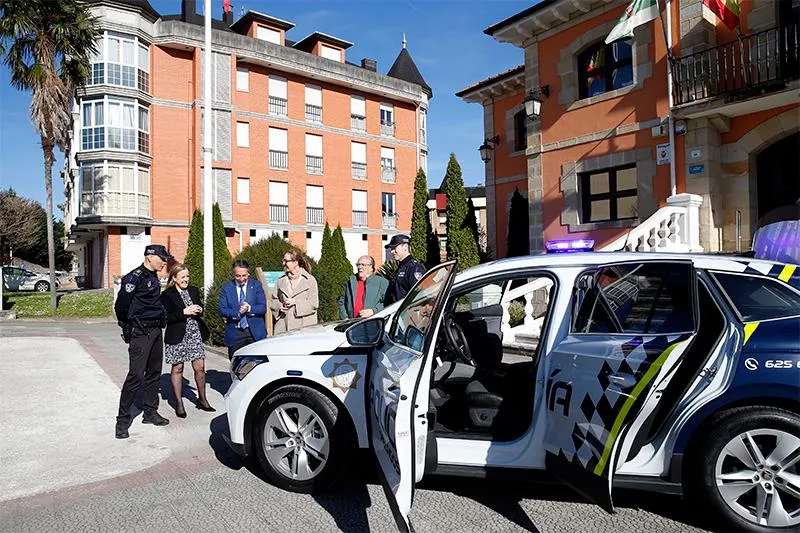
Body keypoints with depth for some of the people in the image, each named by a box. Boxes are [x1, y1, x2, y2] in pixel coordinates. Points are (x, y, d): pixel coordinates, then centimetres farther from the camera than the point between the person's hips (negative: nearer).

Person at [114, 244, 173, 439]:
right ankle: (122, 420, 1)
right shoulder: (135, 277, -15)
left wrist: (159, 320, 15)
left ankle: (150, 412, 25)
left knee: (154, 373, 13)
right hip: (140, 333, -9)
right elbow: (121, 304, -18)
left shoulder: (153, 278, 14)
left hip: (155, 331, 9)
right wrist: (127, 326, -5)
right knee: (136, 375, -9)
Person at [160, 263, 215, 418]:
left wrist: (199, 310, -2)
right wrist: (184, 312, -19)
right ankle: (179, 403, 19)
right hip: (177, 337, -4)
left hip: (195, 335, 4)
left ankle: (202, 399, 22)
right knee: (177, 369, 7)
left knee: (200, 367, 5)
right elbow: (166, 317, -12)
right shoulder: (167, 295, -6)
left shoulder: (194, 291, 11)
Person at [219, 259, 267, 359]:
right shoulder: (226, 288, 5)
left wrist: (249, 308, -21)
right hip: (234, 334, 1)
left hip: (255, 332, 0)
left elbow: (263, 308, -3)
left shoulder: (256, 285, 5)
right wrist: (237, 313, -20)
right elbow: (222, 310, -4)